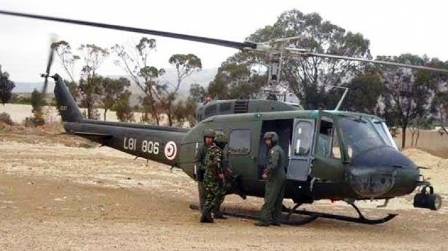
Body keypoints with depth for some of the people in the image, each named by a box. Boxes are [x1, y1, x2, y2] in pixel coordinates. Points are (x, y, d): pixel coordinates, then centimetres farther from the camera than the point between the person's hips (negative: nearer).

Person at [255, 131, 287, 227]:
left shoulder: (274, 150, -13)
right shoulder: (280, 149, 19)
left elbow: (273, 164, -26)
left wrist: (266, 173, -16)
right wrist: (267, 170, 14)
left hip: (275, 179, -11)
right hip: (282, 177, 11)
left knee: (269, 200, -11)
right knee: (278, 201, 12)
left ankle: (265, 220, -13)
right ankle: (275, 220, 16)